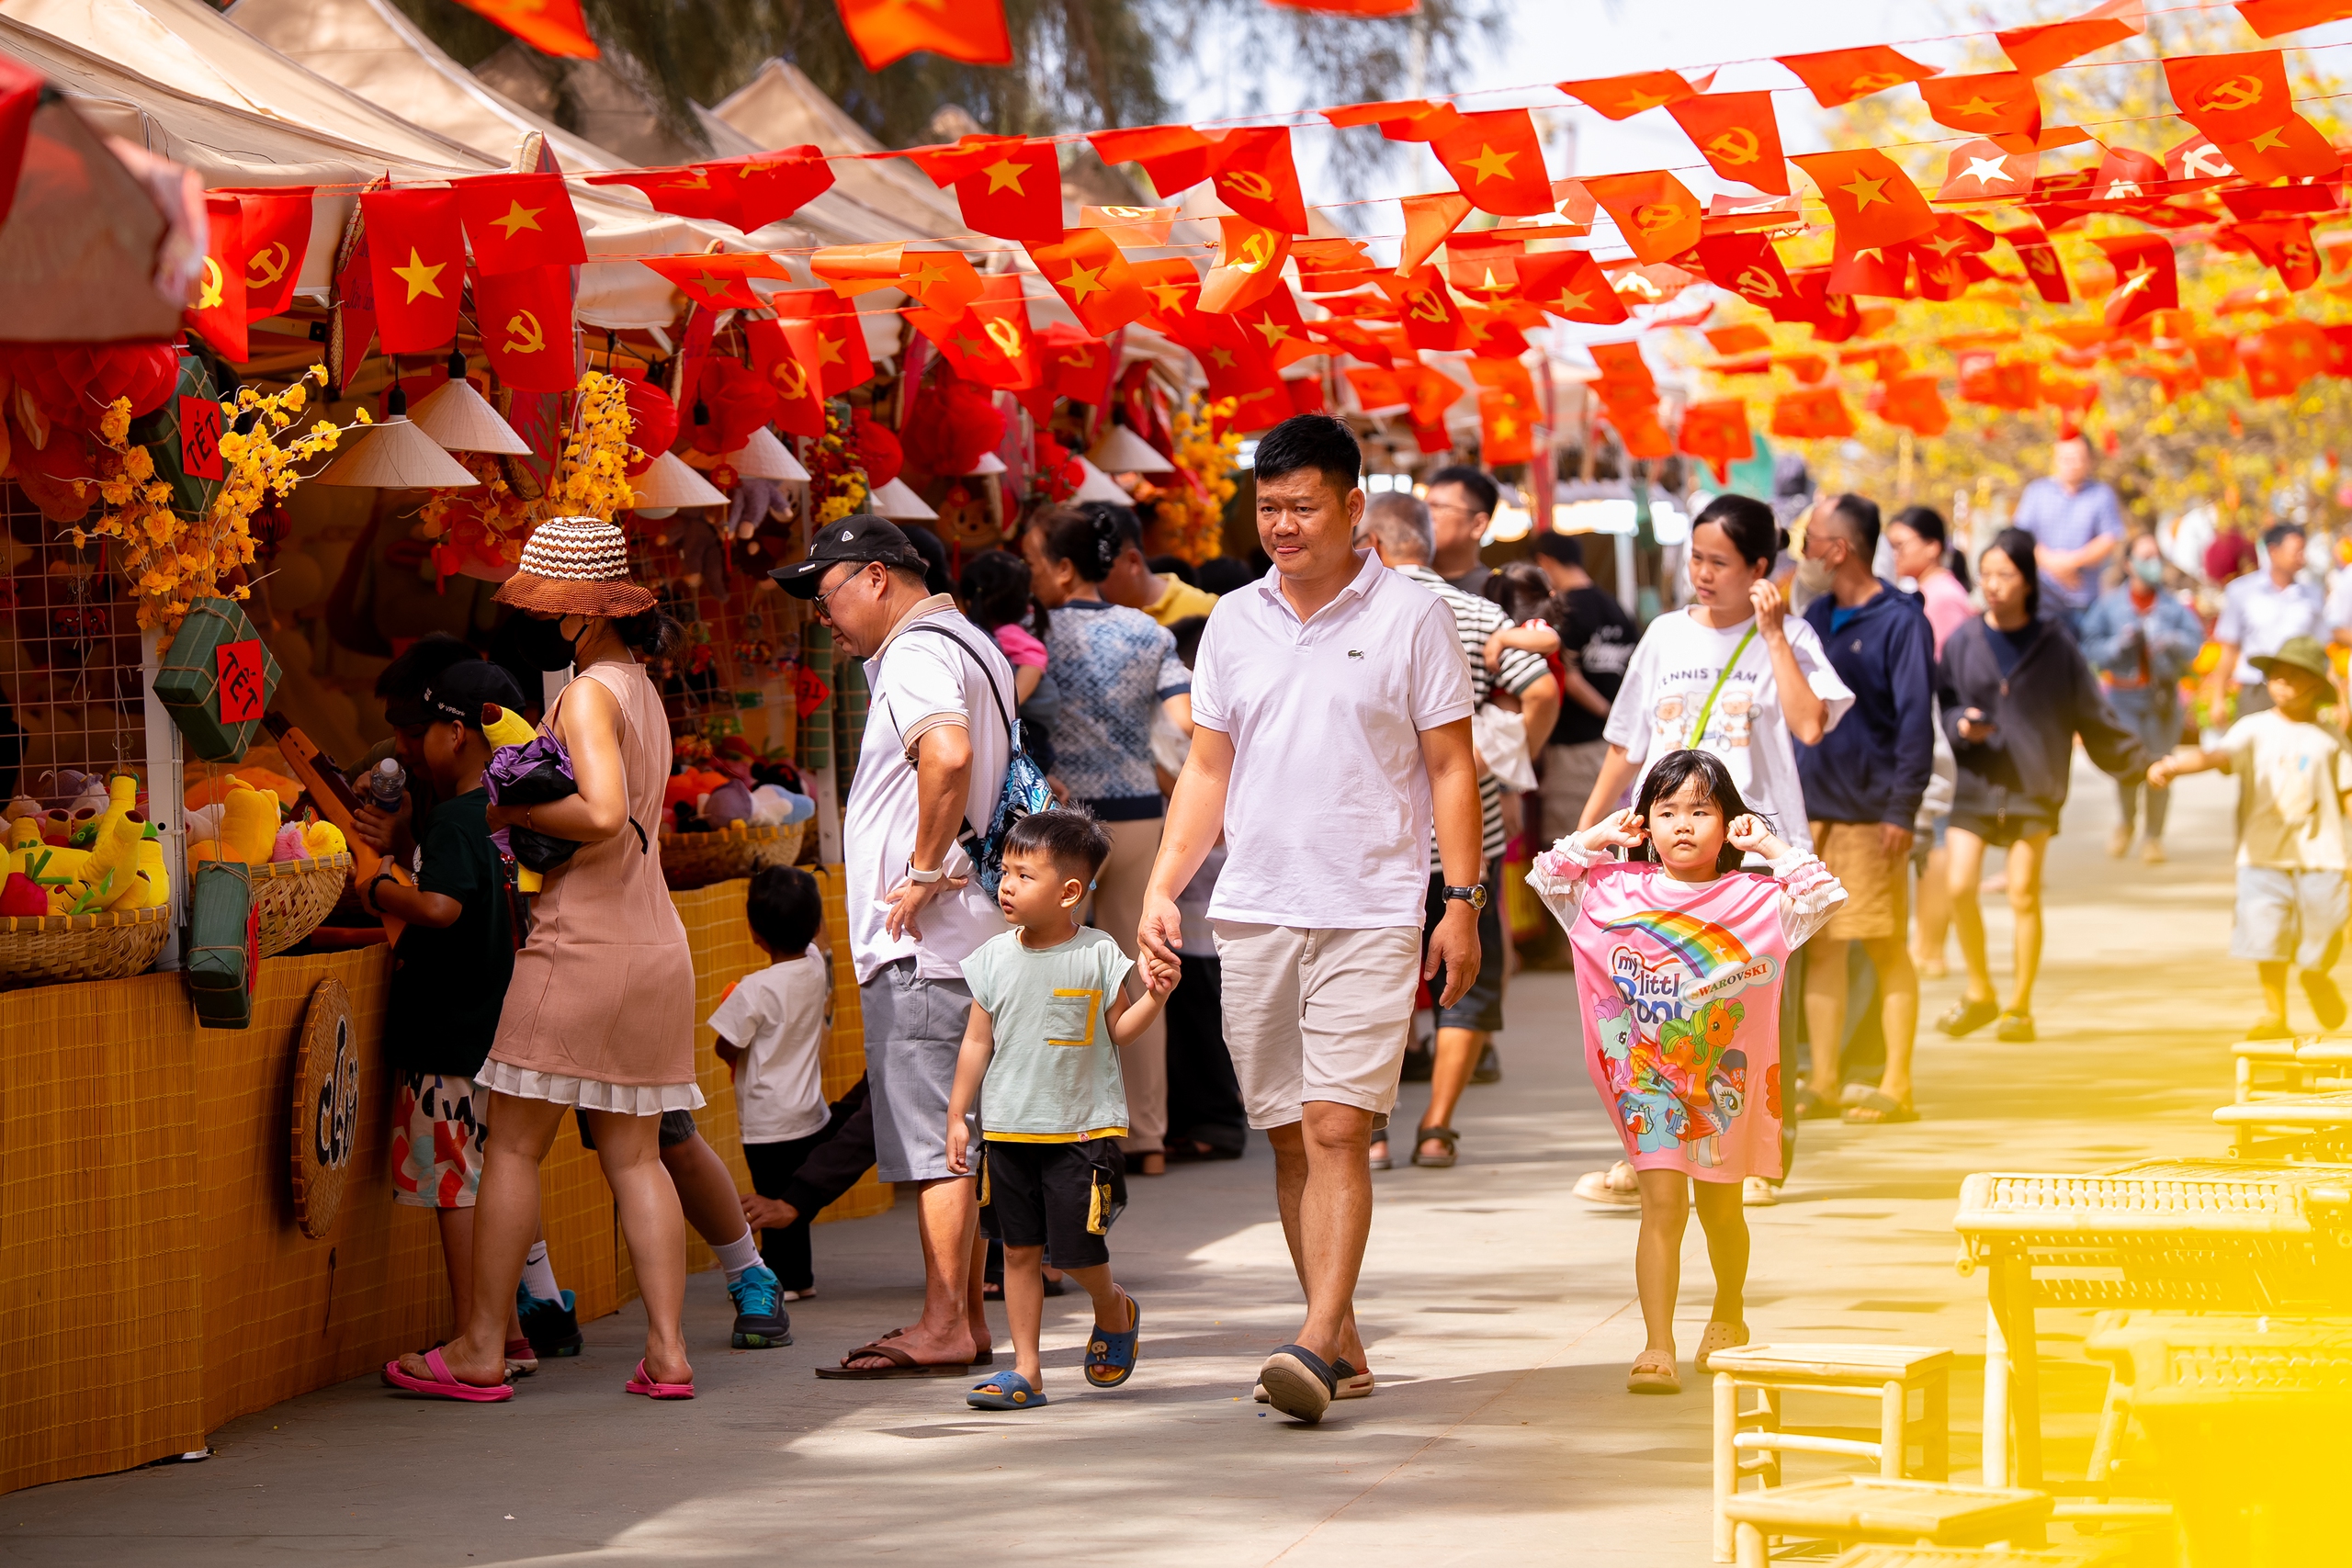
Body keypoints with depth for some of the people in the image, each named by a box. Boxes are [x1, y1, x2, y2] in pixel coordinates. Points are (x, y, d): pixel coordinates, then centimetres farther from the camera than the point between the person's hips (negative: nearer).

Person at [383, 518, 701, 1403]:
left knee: (513, 1145, -1)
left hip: (581, 946, -9)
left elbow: (601, 813, -26)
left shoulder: (590, 695, -12)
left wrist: (512, 813, -13)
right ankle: (668, 1351, 5)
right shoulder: (640, 691, 17)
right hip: (652, 941, 9)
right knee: (633, 1154, 9)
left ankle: (482, 1352, 3)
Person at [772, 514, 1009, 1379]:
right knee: (955, 1137, 13)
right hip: (960, 937, 10)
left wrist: (925, 872, -23)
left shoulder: (918, 655, -14)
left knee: (933, 1139, -8)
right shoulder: (967, 645, 19)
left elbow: (949, 756, -33)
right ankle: (966, 1318, 17)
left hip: (920, 942, -10)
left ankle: (942, 1328, -7)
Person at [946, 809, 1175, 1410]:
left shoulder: (1098, 956, -6)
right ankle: (1026, 1371, 10)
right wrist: (958, 1117, 8)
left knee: (1074, 1249, -5)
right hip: (1007, 1128, 3)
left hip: (1081, 1129, -3)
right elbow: (977, 1042, 9)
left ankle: (1114, 1310, 28)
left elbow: (1117, 1030, 2)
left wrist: (1153, 997, -16)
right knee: (1020, 1250, 4)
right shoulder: (994, 958, 3)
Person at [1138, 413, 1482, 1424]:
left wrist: (1462, 901, -4)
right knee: (1288, 1139, 7)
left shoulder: (1410, 618, 0)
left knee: (1337, 1130, -13)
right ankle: (1341, 1344, 15)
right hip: (1253, 914, 4)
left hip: (1370, 914, -4)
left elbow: (1450, 767, 2)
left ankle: (1314, 1347, -18)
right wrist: (1162, 886, 3)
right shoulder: (1232, 623, 11)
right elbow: (1208, 770, 14)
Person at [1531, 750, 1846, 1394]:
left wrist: (1770, 846, -9)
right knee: (1662, 1204, -10)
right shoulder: (1618, 891, 1)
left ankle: (1728, 1312, 42)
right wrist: (1601, 836, -2)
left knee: (1719, 1208, 16)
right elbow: (1547, 877, 1)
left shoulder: (1753, 899, -1)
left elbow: (1823, 899, -11)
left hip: (1725, 1074, 1)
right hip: (1647, 1073, -1)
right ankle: (1657, 1348, -12)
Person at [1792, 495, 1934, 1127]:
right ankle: (1822, 1082, 11)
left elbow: (1916, 721, -12)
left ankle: (1895, 1087, 2)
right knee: (1820, 948, 7)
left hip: (1870, 811, -7)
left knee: (1887, 949, -1)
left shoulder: (1900, 621, -8)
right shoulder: (1815, 618, 13)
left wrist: (1902, 810, -18)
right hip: (1812, 807, 7)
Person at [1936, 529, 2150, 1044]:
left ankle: (2019, 1007, 10)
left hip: (2033, 788, -1)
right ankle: (1978, 994, 13)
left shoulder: (2054, 644, 1)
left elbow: (2091, 713, 5)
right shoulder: (1963, 641, 3)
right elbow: (1941, 706, 7)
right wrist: (1961, 725, -15)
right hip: (1974, 785, 1)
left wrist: (2140, 760, 2)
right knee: (1960, 886, -7)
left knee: (2024, 894, -2)